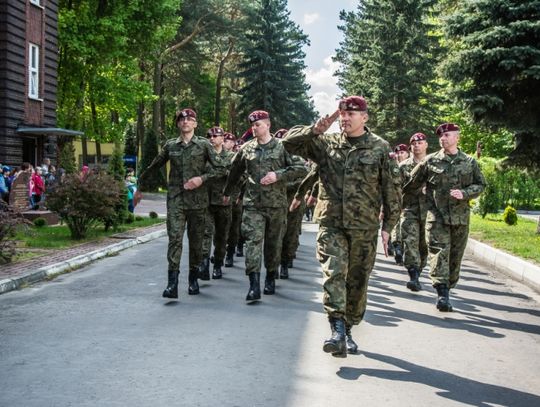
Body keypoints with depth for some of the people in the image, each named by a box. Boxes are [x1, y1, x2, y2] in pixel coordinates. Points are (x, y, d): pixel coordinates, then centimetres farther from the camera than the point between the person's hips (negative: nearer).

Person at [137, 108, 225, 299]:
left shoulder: (204, 145, 3)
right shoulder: (170, 145, 9)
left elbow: (220, 169, 1)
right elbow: (154, 166, 21)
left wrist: (202, 178, -13)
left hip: (197, 199, 0)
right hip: (175, 199, 0)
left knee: (196, 240, 8)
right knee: (174, 238, -11)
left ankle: (193, 279, 23)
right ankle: (172, 283, -15)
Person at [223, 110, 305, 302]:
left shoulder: (282, 147, 1)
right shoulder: (246, 148, 8)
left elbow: (298, 169, -2)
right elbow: (235, 172, 21)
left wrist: (278, 175, -16)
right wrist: (227, 192, 29)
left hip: (276, 204, -1)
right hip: (253, 203, 1)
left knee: (274, 243, 10)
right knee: (253, 241, -11)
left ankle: (270, 279, 27)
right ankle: (254, 285, -16)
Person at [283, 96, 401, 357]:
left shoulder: (380, 148, 2)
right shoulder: (326, 143, 7)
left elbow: (391, 190, 3)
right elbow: (290, 142, 5)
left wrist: (388, 226, 0)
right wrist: (316, 130, -9)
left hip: (364, 227, 0)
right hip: (331, 224, 0)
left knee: (357, 281, 8)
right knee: (333, 273, -16)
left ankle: (348, 331, 22)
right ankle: (337, 330, -21)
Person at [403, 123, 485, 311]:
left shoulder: (470, 162, 8)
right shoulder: (431, 161, 3)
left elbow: (480, 185, 10)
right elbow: (412, 185, 10)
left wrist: (464, 193, -8)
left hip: (460, 217, 2)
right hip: (436, 216, -2)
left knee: (455, 255, 8)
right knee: (439, 252, -12)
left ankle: (447, 288, 21)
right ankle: (442, 293, -16)